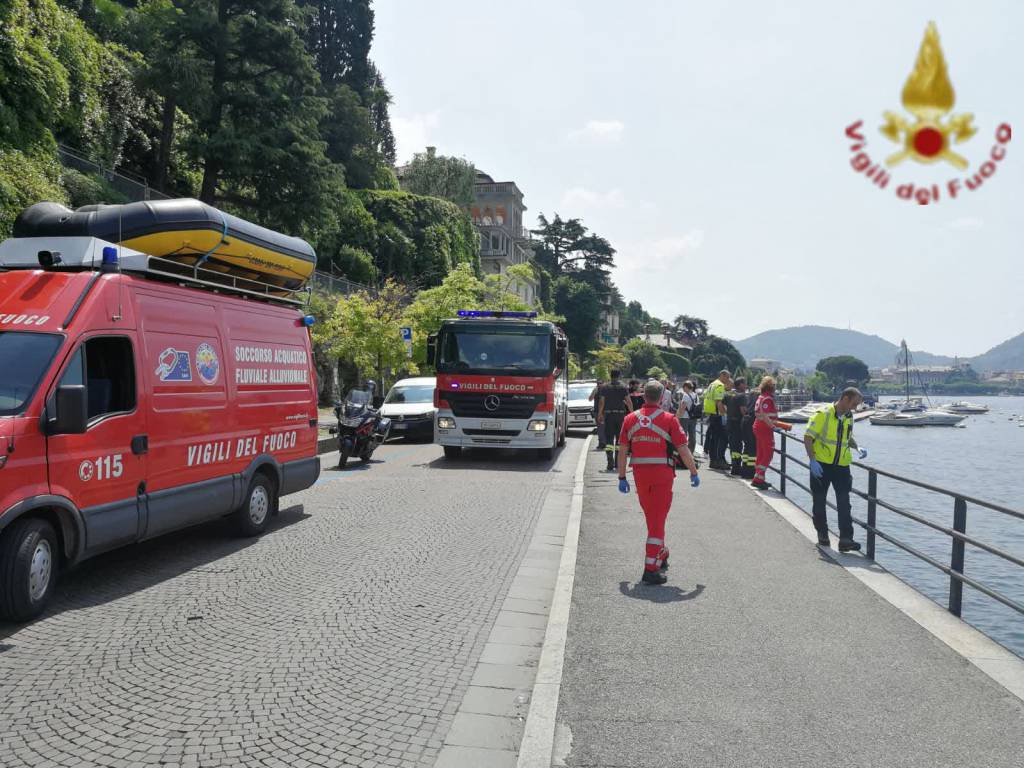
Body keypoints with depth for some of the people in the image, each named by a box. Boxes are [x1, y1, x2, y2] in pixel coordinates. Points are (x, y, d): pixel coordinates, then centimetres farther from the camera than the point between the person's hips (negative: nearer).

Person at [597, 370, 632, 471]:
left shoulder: (605, 387, 1)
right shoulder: (623, 387, 0)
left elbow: (601, 402, 2)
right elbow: (628, 402, -2)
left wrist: (600, 414, 13)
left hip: (608, 414, 0)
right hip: (620, 414, 0)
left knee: (608, 438, -1)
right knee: (619, 438, 10)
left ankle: (610, 462, -17)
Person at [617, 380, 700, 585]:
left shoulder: (630, 419, 3)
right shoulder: (669, 419, -6)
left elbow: (622, 451, 4)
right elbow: (683, 450, -7)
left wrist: (622, 477, 10)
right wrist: (694, 473, 5)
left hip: (640, 475, 4)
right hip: (662, 474, -3)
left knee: (651, 518, 22)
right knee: (657, 520, 0)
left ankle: (661, 554, 38)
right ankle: (651, 569, -3)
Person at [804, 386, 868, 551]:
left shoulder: (849, 417, 8)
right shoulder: (823, 414, -12)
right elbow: (808, 437, -12)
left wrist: (857, 448, 3)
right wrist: (813, 460, -18)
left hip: (842, 466, 5)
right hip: (821, 465, -4)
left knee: (844, 503, -3)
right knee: (819, 501, 8)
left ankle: (846, 540, -3)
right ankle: (822, 534, 25)